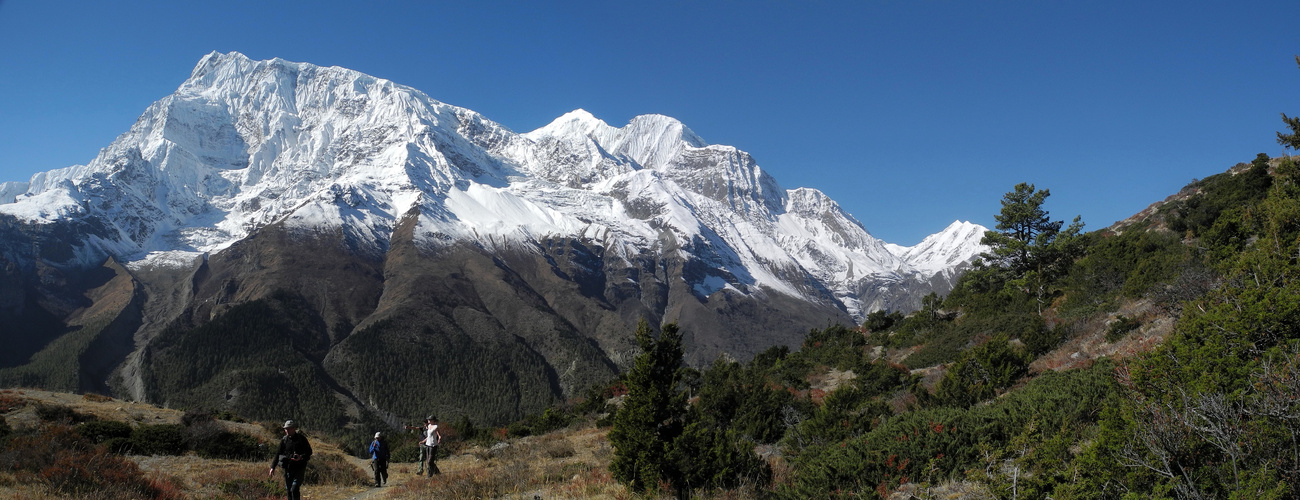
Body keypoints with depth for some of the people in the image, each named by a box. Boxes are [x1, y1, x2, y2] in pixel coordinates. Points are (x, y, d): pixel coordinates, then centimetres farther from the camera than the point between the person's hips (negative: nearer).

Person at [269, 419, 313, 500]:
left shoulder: (302, 439, -3)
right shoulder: (284, 440, 5)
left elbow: (309, 452, 0)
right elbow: (277, 454, 5)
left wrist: (301, 457, -20)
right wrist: (272, 467, -4)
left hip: (299, 468, -4)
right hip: (288, 468, 4)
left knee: (295, 489, -13)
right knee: (289, 489, 8)